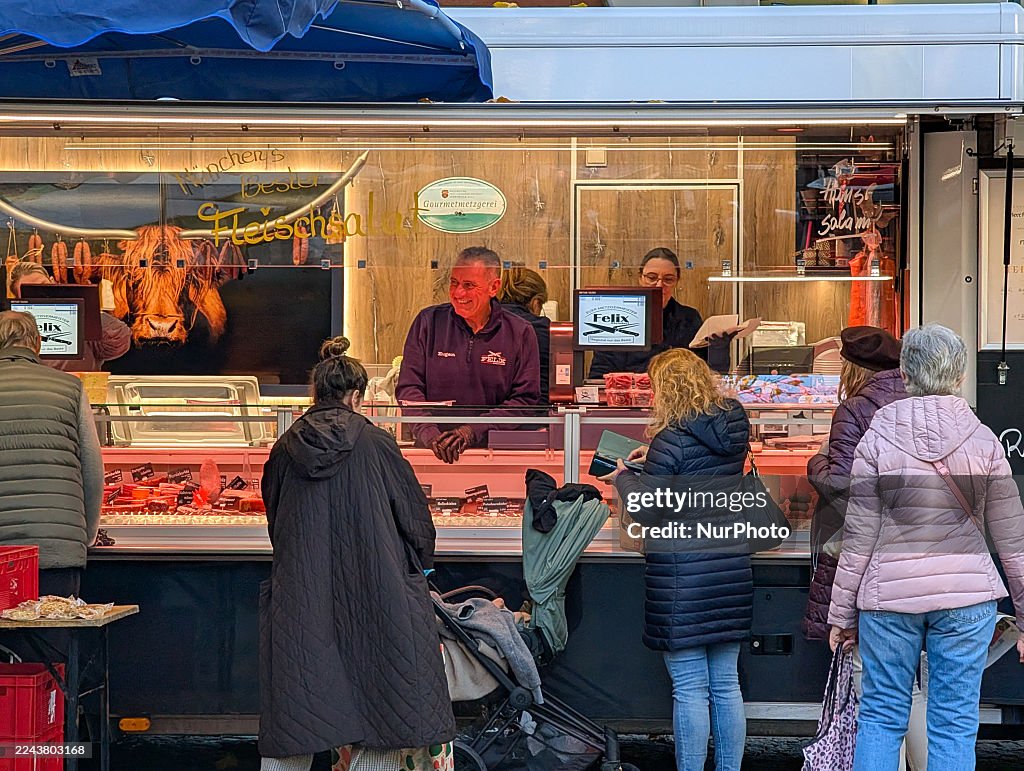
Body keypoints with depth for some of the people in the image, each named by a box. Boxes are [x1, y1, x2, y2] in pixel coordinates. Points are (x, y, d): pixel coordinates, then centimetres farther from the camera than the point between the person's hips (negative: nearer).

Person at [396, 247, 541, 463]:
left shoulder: (520, 333, 5)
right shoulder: (428, 322, 7)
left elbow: (526, 399, 0)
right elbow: (409, 388, 4)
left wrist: (473, 431, -12)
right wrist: (429, 433, -13)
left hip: (494, 452, -2)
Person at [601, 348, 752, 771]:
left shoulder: (672, 440, -14)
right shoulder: (734, 431, 6)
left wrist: (623, 477, 4)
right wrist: (652, 462, 21)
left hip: (682, 578, -7)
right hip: (731, 573, 7)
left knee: (690, 689, 0)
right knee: (726, 684, 13)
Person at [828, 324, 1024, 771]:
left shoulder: (878, 440, -4)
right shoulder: (983, 442, -2)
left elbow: (859, 536, -3)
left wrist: (842, 612, 6)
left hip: (888, 596, 0)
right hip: (966, 598, 0)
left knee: (881, 716, 10)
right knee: (954, 725, 5)